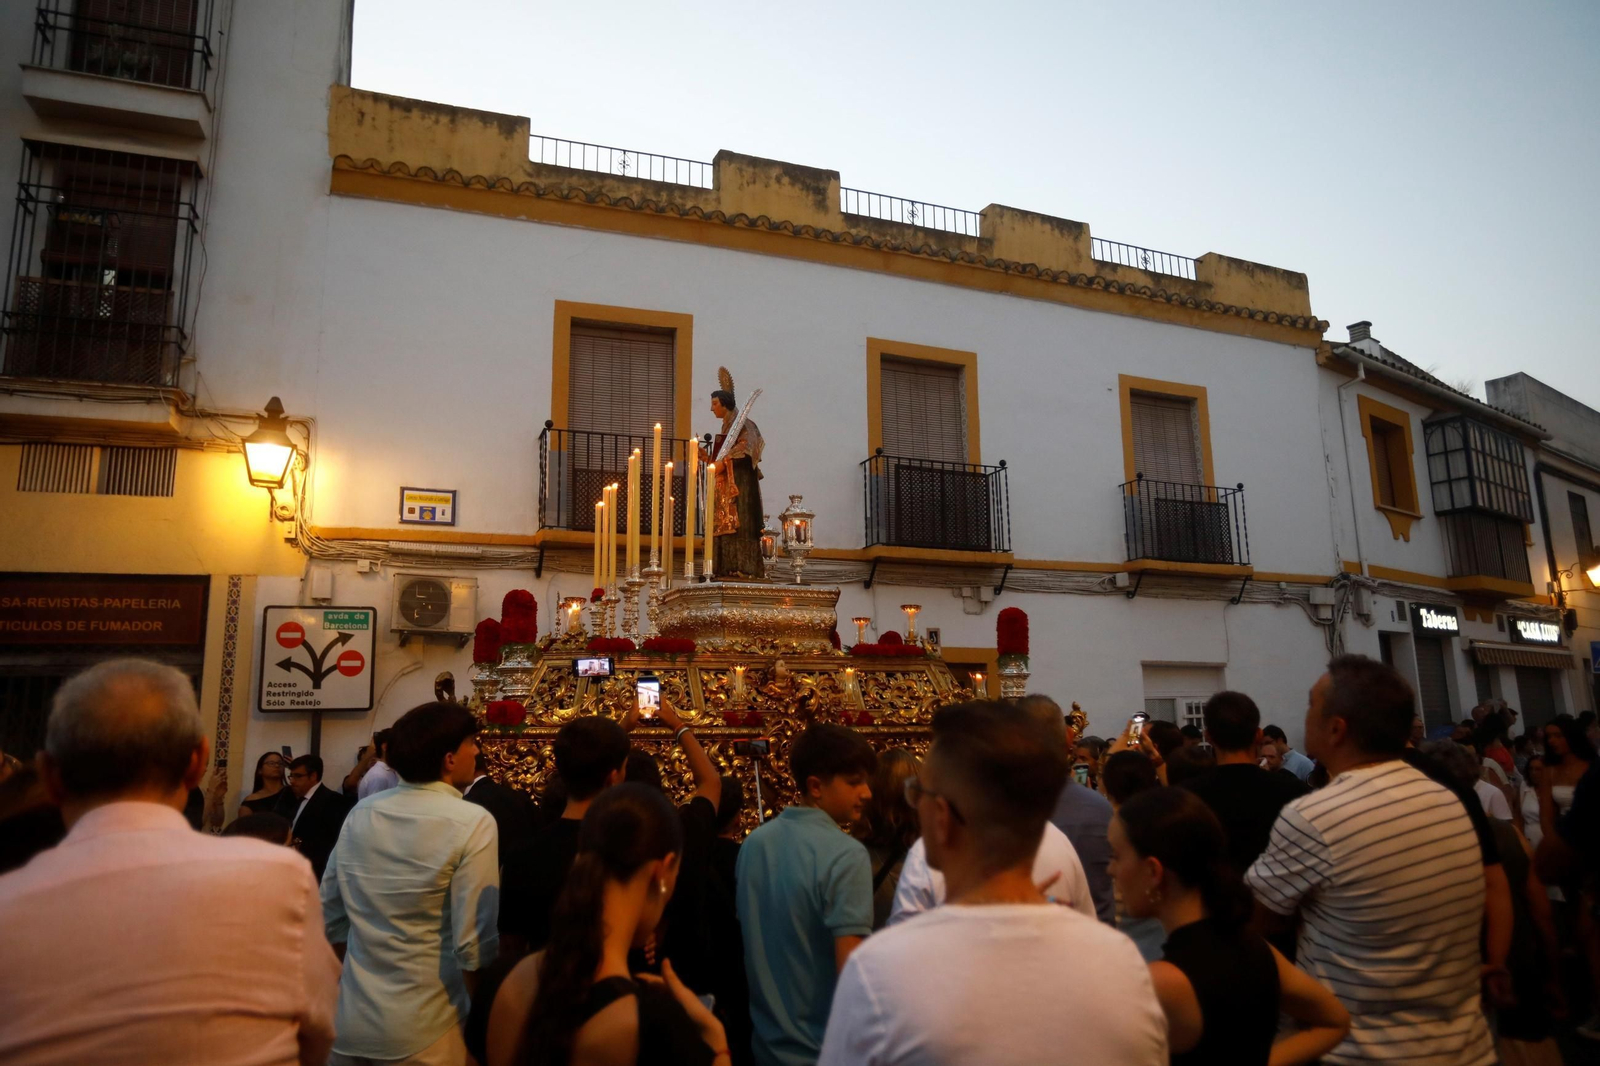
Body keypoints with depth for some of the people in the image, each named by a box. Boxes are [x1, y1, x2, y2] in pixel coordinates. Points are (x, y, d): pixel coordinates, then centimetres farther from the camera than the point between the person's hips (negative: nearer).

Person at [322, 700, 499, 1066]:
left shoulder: (360, 813, 0)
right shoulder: (472, 823, -17)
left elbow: (330, 918, 7)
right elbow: (473, 943, -18)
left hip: (350, 1019, 5)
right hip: (423, 1028, -4)